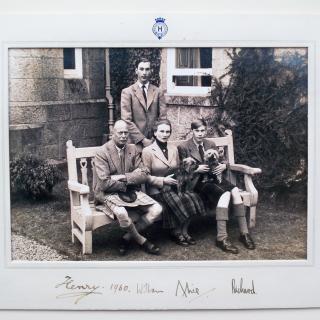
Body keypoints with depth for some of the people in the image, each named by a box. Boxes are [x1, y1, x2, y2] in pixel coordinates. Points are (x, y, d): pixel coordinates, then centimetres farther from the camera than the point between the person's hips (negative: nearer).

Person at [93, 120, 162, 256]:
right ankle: (142, 240, -8)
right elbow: (105, 183, -16)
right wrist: (127, 184, -9)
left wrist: (122, 177, -14)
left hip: (131, 191, 5)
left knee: (157, 209, -13)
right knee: (121, 213, -36)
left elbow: (143, 174, 0)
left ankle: (128, 237, -1)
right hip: (109, 193, -5)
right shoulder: (102, 152, -8)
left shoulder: (133, 149, 7)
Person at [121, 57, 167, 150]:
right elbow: (127, 120, -5)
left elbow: (162, 117, 6)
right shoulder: (127, 92, 2)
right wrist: (143, 139, -11)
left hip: (155, 142, 2)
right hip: (136, 142, -2)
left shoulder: (158, 92, 10)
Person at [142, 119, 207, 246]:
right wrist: (163, 181, -17)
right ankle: (176, 232, -2)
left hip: (173, 187, 5)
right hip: (157, 189, -5)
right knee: (177, 204, -30)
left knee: (192, 198, -22)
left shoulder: (174, 148, 13)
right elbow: (146, 176, -6)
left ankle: (184, 231, -2)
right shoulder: (147, 151, -5)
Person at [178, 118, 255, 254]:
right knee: (225, 194, -32)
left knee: (235, 190, -27)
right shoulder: (183, 147, -1)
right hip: (198, 182, -5)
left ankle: (244, 232, -22)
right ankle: (221, 238, -32)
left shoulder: (211, 144, 15)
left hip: (214, 177, 5)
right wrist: (197, 169, -19)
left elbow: (221, 161, 16)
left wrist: (223, 166, -8)